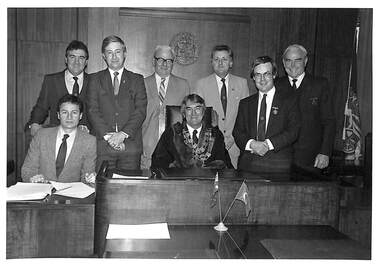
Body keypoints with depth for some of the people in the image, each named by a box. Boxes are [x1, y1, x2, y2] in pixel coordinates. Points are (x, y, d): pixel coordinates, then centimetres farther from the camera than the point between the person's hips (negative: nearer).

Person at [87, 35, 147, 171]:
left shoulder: (137, 79, 11)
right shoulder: (95, 79, 11)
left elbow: (141, 110, 1)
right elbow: (92, 110, 2)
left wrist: (123, 134, -12)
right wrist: (108, 135, -12)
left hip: (130, 144, 0)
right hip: (102, 145, 0)